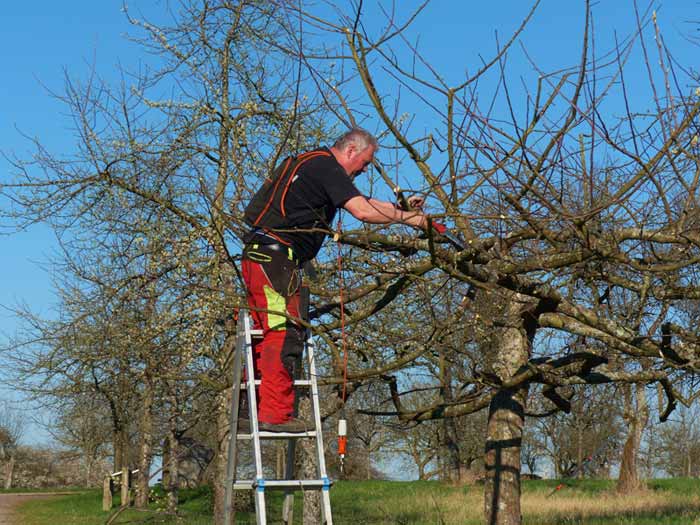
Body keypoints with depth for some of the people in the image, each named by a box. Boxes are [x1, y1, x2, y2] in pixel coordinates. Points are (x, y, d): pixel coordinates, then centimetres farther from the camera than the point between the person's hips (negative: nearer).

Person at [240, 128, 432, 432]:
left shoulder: (311, 163, 24)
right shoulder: (326, 167, -7)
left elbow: (361, 203, 28)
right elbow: (363, 212, -19)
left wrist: (402, 207, 23)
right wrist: (408, 218, -9)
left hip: (259, 257, 10)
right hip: (274, 256, -10)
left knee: (267, 334, 11)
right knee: (285, 335, -11)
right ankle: (275, 413, -13)